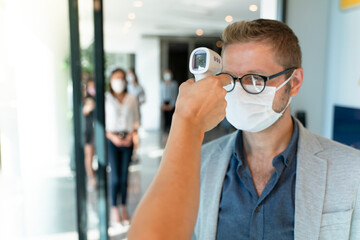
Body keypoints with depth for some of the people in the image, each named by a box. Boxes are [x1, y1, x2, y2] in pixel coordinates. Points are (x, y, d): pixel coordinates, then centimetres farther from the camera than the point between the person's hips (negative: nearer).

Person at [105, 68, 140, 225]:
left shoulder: (132, 99, 7)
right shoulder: (106, 99, 1)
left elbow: (136, 120, 9)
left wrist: (131, 135, -6)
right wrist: (112, 136, -11)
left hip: (127, 140, 2)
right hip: (111, 139, -2)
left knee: (124, 175, 5)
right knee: (115, 176, -5)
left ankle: (124, 208, 17)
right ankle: (114, 208, 11)